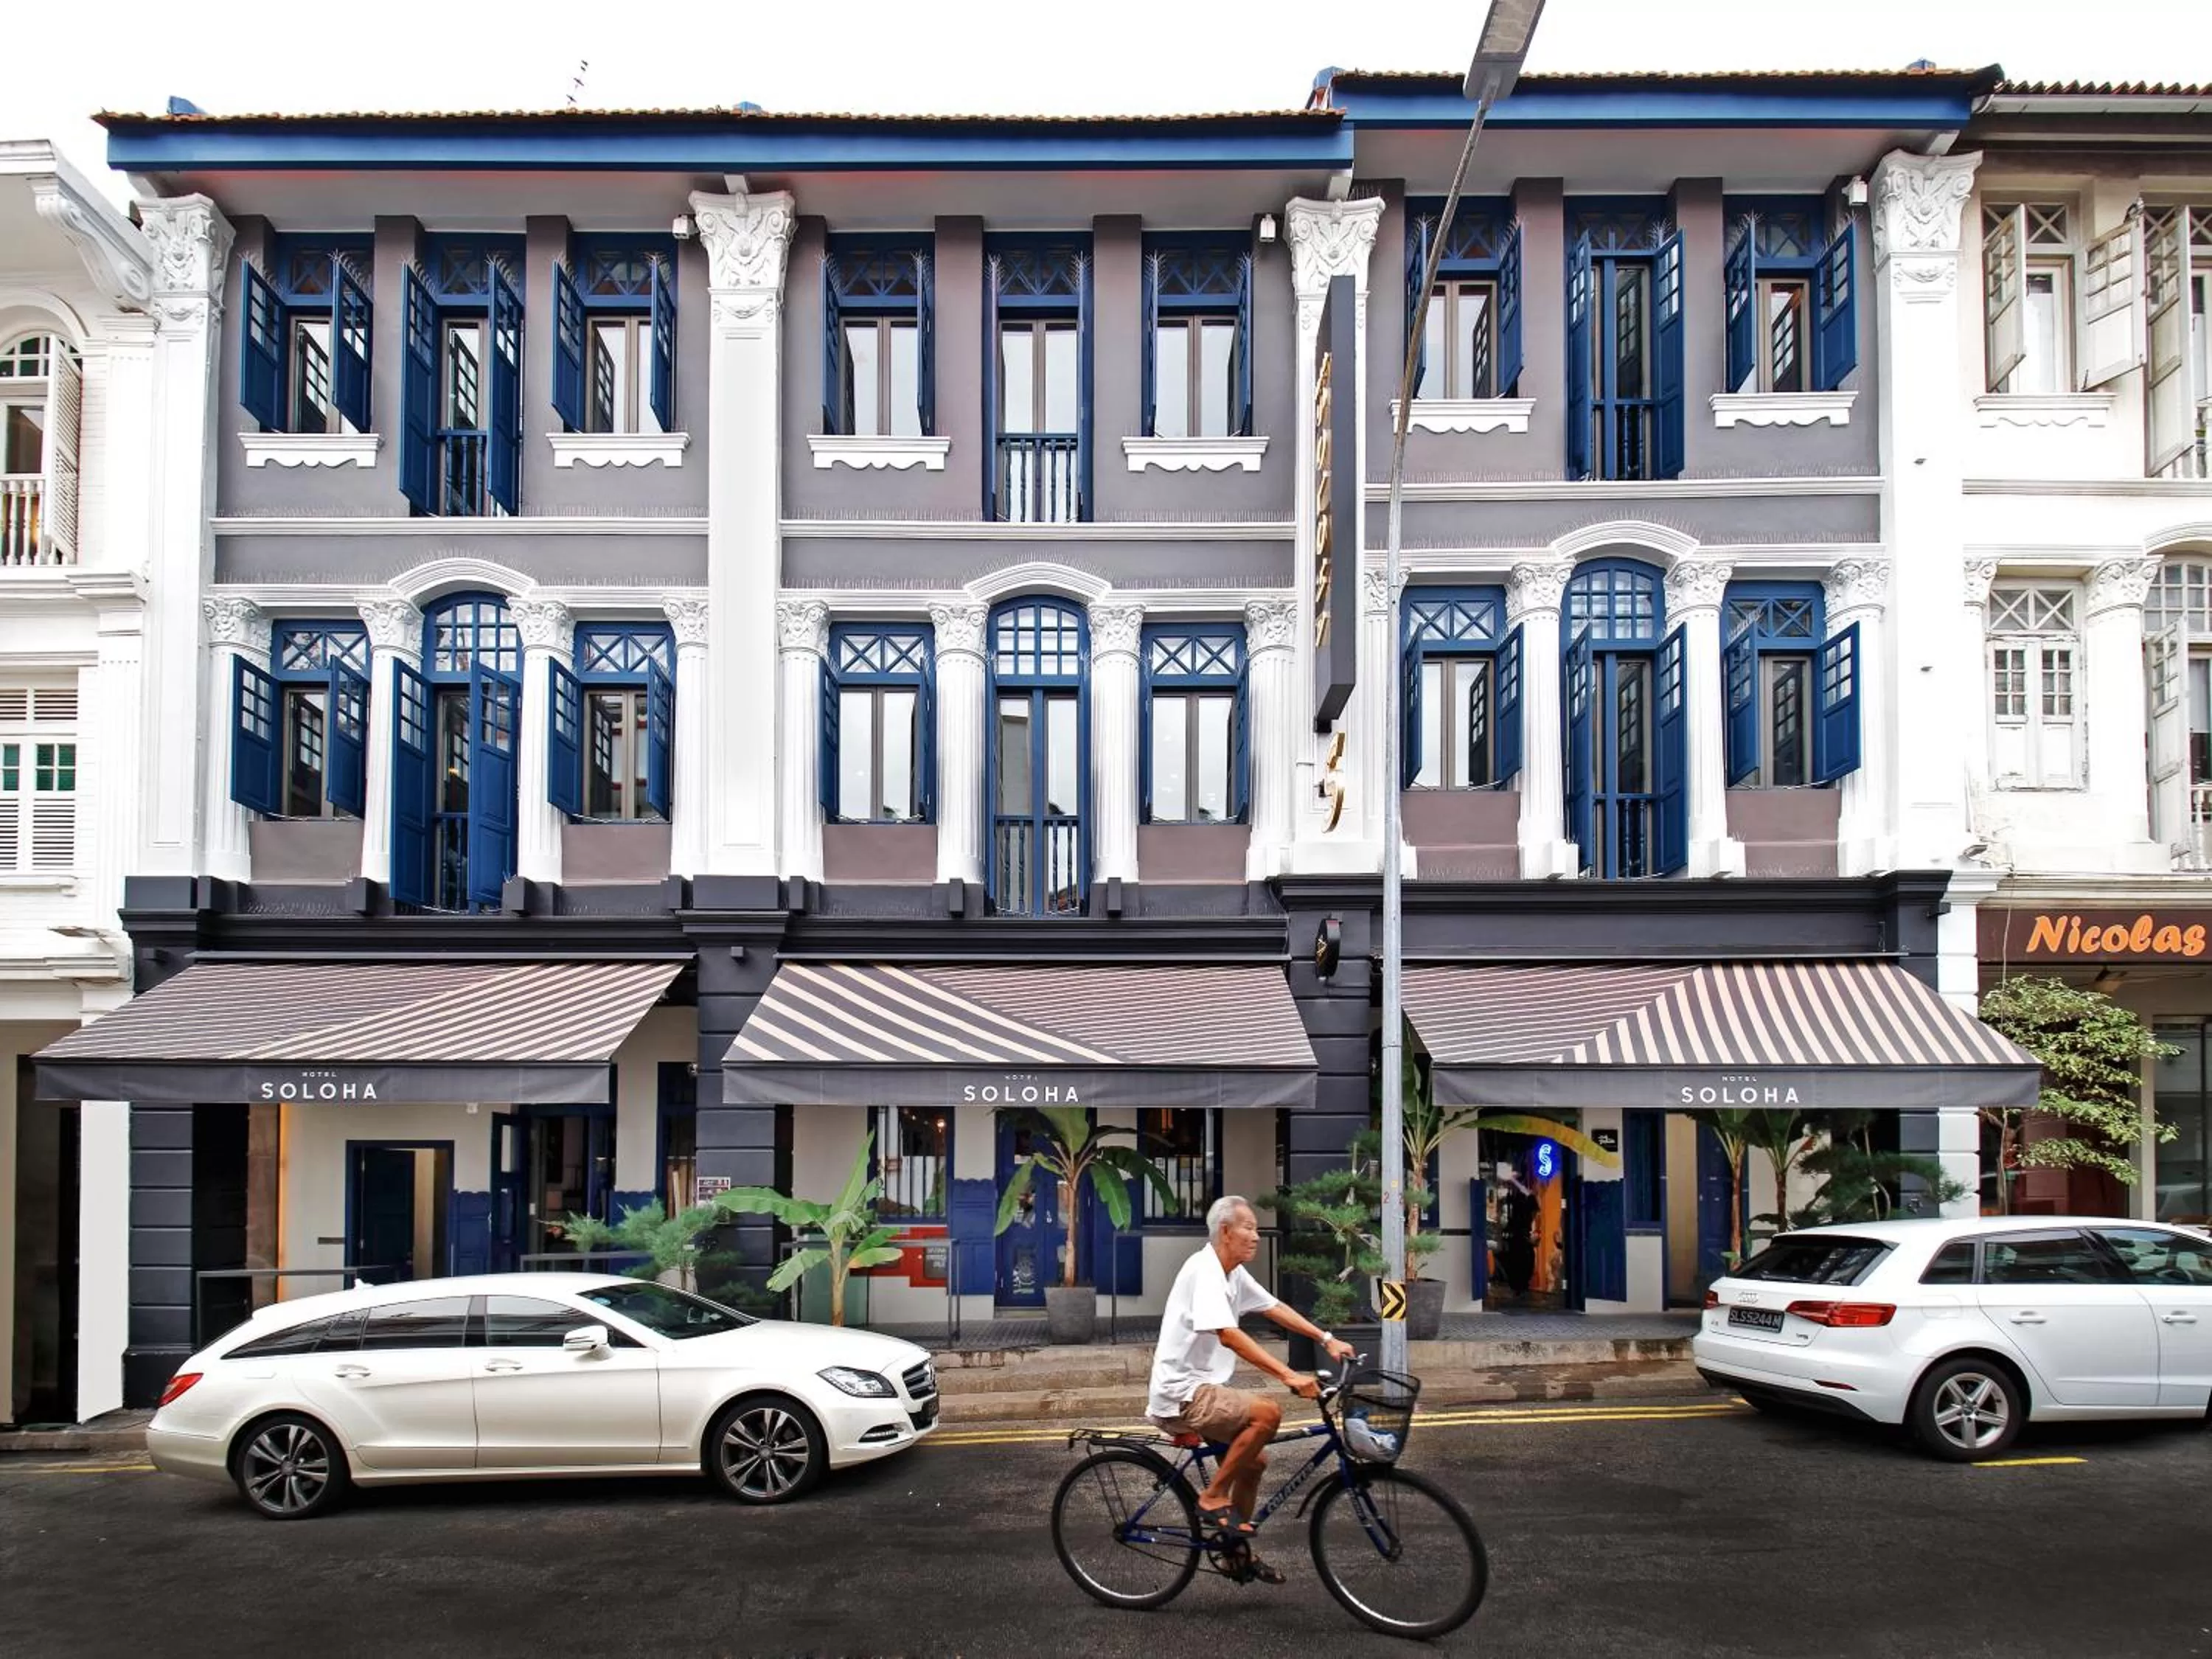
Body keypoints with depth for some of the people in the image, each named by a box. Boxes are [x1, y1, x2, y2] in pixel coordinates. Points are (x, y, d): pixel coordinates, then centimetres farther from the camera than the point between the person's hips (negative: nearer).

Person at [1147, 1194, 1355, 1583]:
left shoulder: (1234, 1274, 10)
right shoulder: (1205, 1270, -20)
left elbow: (1275, 1309, 16)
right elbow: (1228, 1336, -30)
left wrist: (1328, 1340, 7)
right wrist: (1288, 1375, -35)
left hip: (1201, 1390, 10)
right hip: (1181, 1394, -10)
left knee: (1255, 1460, 16)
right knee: (1267, 1412, -24)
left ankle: (1236, 1548, 32)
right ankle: (1213, 1499, -12)